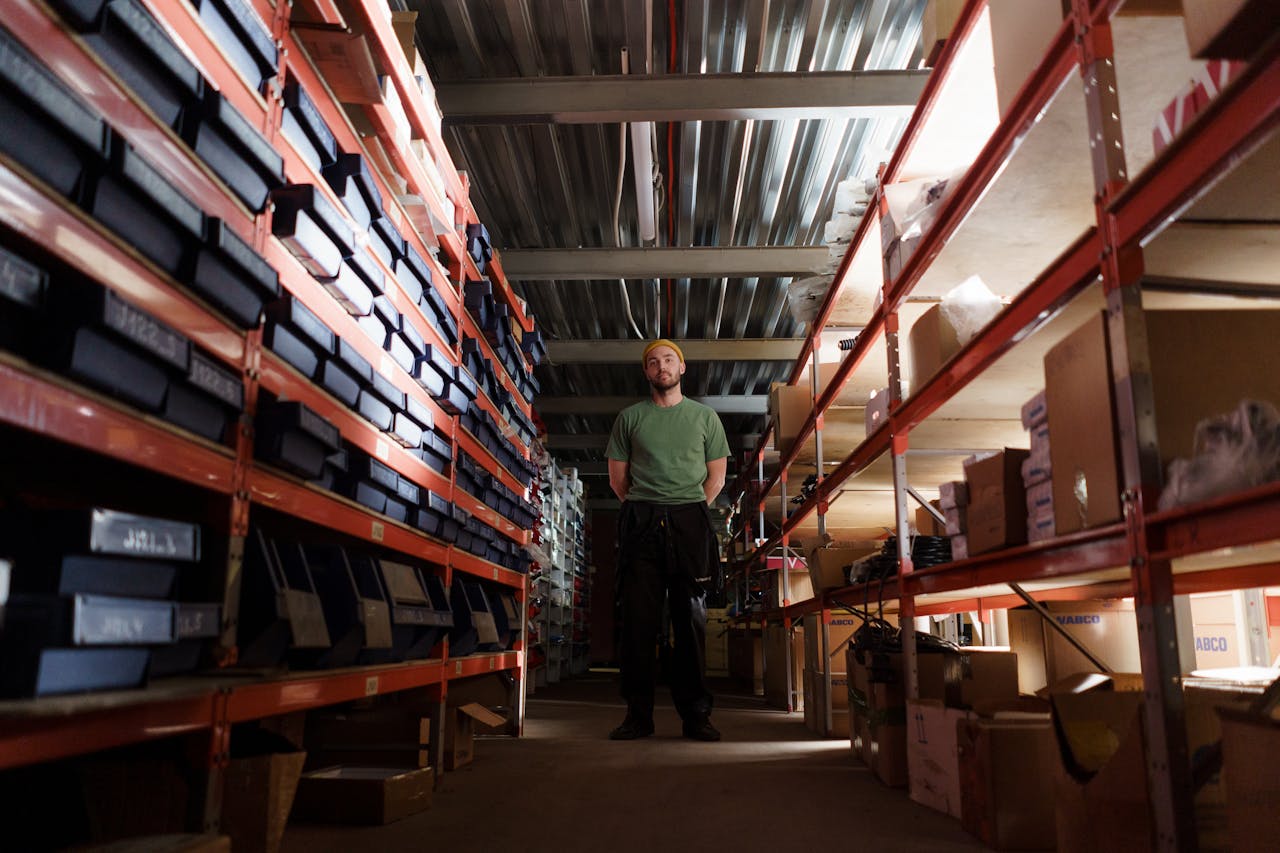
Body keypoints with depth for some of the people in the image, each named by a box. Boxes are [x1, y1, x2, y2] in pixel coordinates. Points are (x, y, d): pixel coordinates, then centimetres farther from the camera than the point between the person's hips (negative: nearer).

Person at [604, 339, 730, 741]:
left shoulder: (705, 416, 14)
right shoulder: (630, 417, 13)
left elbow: (716, 476, 14)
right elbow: (617, 476, 14)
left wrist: (694, 510, 8)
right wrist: (640, 509, 9)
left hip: (690, 523, 0)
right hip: (641, 523, 0)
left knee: (691, 618, 0)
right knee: (638, 618, -3)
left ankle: (696, 714, 6)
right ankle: (638, 714, 3)